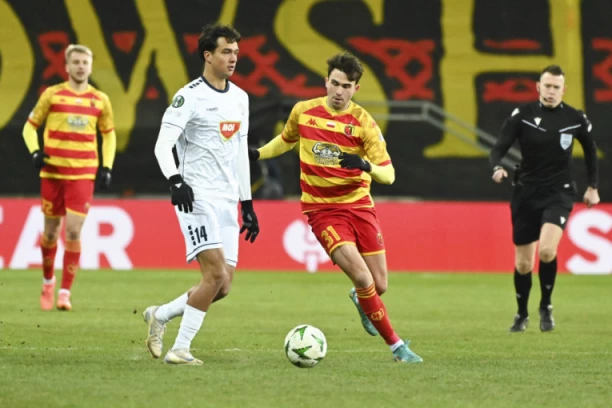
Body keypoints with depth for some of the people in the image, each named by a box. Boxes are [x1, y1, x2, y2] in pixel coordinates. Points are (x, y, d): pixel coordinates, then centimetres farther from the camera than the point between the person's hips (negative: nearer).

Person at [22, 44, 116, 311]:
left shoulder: (100, 100, 4)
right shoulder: (52, 95, 0)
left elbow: (109, 134, 16)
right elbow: (30, 126, 8)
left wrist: (107, 167, 6)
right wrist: (34, 151, -10)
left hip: (83, 175, 0)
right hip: (52, 172, 0)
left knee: (73, 232, -10)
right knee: (51, 231, 8)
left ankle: (65, 292, -3)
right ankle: (48, 282, 33)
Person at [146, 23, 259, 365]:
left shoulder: (240, 98, 15)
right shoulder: (190, 96, -8)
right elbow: (163, 145, -16)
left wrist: (247, 204, 20)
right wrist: (175, 180, -33)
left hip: (227, 201, 7)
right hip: (198, 197, -7)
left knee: (223, 286, 2)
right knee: (216, 274, -19)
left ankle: (160, 315, 23)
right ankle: (180, 349, -11)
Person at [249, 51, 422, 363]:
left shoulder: (363, 122, -8)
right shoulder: (303, 112, -2)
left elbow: (388, 174, -12)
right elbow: (286, 140, 22)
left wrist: (366, 166, -31)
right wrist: (256, 154, 12)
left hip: (358, 205, 1)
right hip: (322, 209, -1)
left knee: (380, 286, 5)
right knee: (363, 277, -17)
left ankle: (360, 300, 45)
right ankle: (396, 346, -3)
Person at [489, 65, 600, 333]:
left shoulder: (576, 119, -2)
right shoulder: (521, 116, -6)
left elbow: (590, 150, 16)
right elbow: (499, 149, -10)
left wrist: (593, 186, 17)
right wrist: (497, 168, -32)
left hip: (559, 193, -1)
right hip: (526, 193, 1)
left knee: (547, 250, -25)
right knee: (523, 264, 6)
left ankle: (546, 308, -3)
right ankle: (522, 315, 29)